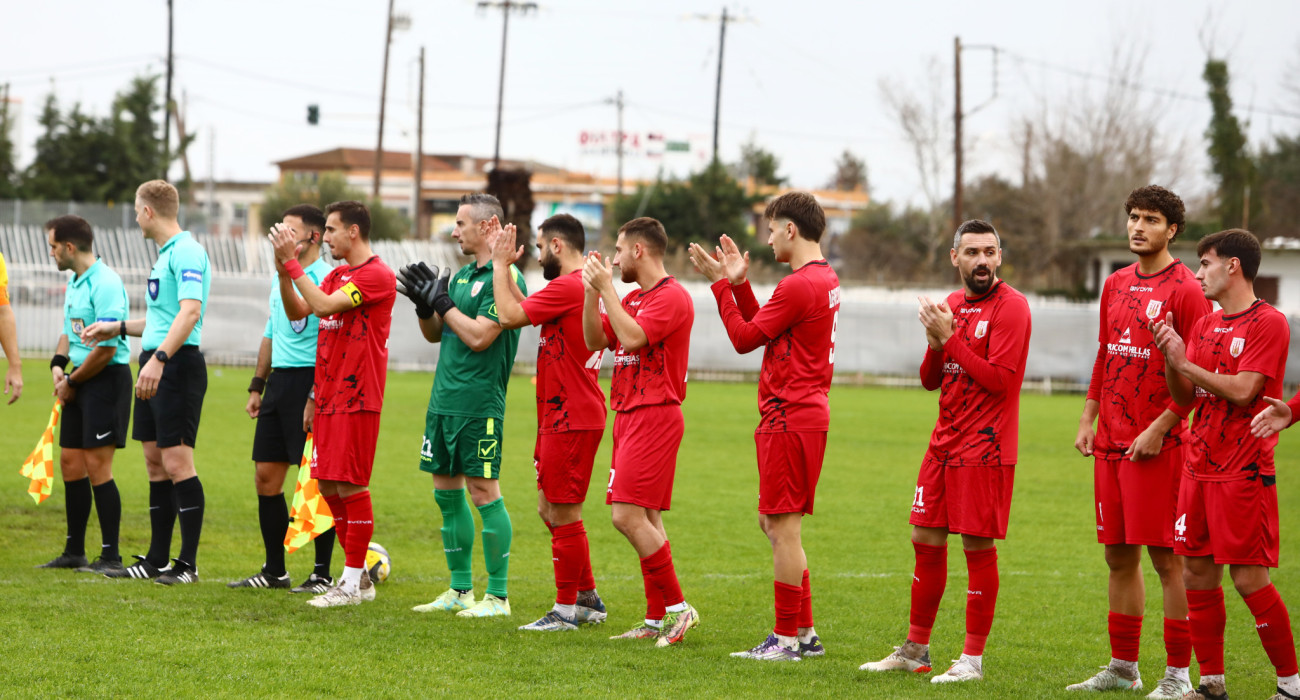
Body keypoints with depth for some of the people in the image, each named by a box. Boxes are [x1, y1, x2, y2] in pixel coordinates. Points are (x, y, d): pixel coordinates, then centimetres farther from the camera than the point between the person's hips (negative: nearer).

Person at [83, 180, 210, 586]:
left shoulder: (187, 252, -13)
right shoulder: (166, 253, 19)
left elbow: (190, 312, -25)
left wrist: (159, 358, -33)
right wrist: (118, 328, 34)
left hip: (177, 366, -10)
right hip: (154, 366, 10)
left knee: (177, 462, -10)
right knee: (155, 462, 12)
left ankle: (188, 564, -7)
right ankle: (157, 560, 17)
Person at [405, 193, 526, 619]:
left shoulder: (505, 277, -12)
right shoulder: (461, 275, 16)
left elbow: (479, 337, -19)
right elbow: (434, 334, 21)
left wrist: (443, 303, -10)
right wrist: (423, 305, 3)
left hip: (479, 404, -9)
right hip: (443, 400, 9)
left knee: (483, 490, -7)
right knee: (446, 491, 11)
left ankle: (498, 596, -1)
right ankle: (460, 590, 19)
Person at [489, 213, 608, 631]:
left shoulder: (568, 287, -18)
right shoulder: (588, 285, 15)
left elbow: (509, 316, -18)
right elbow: (527, 312, 21)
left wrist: (500, 265, -6)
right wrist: (506, 268, 19)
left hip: (571, 420, -10)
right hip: (560, 418, 10)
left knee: (563, 514, -3)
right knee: (549, 510, 16)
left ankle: (566, 610, 3)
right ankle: (588, 599, 23)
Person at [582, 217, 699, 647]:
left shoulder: (672, 296, -11)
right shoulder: (632, 298, 19)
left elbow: (632, 337, -23)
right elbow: (595, 341, 13)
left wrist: (606, 288, -16)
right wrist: (592, 293, 2)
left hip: (654, 415, -10)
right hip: (630, 417, 10)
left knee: (628, 515, -16)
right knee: (647, 520, 8)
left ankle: (678, 607, -10)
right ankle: (657, 620, 9)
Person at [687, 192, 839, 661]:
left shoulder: (799, 285, -17)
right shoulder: (826, 279, 15)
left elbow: (745, 338, -11)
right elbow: (761, 329, 19)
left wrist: (720, 283, -4)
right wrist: (738, 283, 14)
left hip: (788, 420, -10)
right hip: (808, 415, 10)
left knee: (783, 525, -5)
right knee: (773, 523, 16)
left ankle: (787, 639, -1)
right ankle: (805, 633, 18)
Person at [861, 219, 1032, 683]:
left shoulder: (1010, 307, -10)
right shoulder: (952, 305, 13)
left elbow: (1001, 380, -19)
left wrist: (951, 338, -17)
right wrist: (935, 343, -5)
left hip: (984, 449, -8)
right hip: (944, 444, 8)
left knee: (978, 547, -4)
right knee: (926, 540, 11)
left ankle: (972, 660, 3)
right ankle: (915, 650, 21)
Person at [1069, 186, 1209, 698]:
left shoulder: (1185, 289, -8)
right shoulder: (1116, 285, 15)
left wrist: (1159, 428, -15)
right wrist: (1088, 420, 14)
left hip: (1157, 444, -7)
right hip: (1110, 443, 7)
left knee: (1166, 558, -5)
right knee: (1118, 555, 11)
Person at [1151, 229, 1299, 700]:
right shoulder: (1205, 326, 15)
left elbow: (1242, 390, -18)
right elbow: (1185, 397, 13)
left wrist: (1185, 362, -13)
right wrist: (1170, 355, -3)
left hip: (1244, 471, -8)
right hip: (1200, 467, 8)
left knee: (1249, 580, -8)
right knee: (1197, 576, 7)